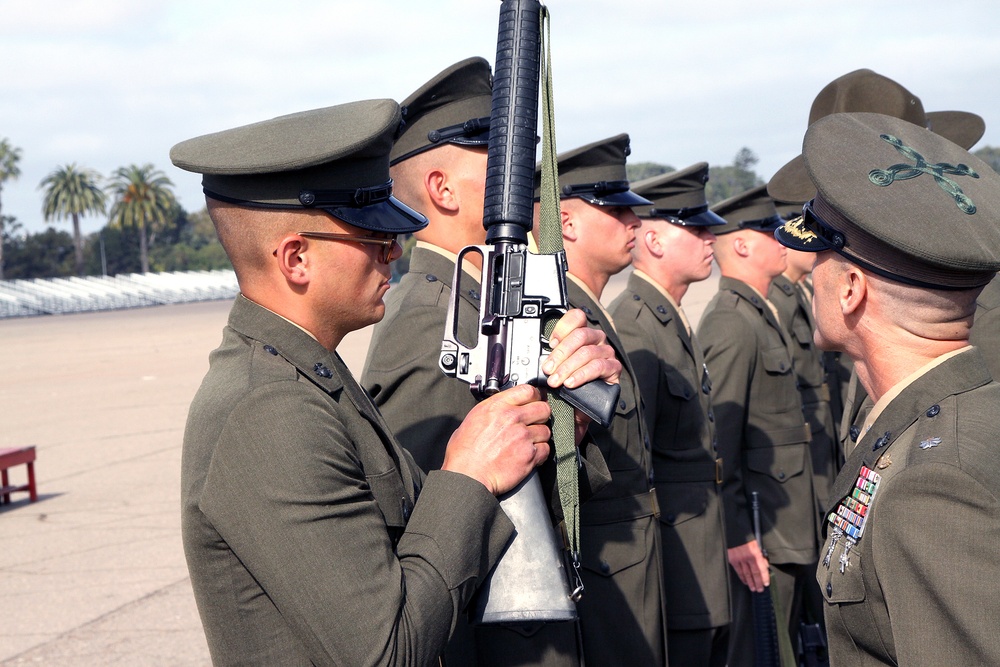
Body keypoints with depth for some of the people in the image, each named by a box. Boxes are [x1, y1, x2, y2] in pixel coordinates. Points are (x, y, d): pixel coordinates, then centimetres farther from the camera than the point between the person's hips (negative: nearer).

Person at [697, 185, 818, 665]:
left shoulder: (759, 317, 16)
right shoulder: (731, 323, -17)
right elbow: (718, 441, -21)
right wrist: (738, 536, -23)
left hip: (787, 530, 10)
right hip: (759, 535, -10)